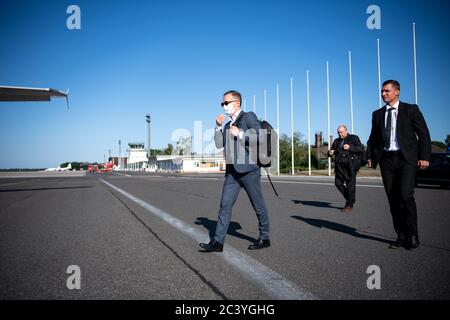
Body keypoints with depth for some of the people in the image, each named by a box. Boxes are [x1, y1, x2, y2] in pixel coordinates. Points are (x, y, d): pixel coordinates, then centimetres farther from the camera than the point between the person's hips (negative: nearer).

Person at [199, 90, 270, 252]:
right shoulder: (228, 125, 21)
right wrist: (218, 126, 2)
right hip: (232, 172, 7)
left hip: (249, 170, -7)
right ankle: (218, 241, 3)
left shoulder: (249, 117, 0)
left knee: (258, 205, 5)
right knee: (225, 205, 1)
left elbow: (260, 137, -12)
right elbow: (219, 144, 12)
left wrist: (240, 134, -12)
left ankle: (264, 238, 20)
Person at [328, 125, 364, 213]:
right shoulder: (336, 141, 17)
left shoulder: (354, 138, 5)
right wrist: (330, 153, -2)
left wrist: (350, 148, -17)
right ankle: (348, 198, 20)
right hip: (340, 166, 5)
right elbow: (331, 151, 22)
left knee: (350, 185, -4)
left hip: (350, 165, -5)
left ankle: (349, 205, 6)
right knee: (338, 183, -2)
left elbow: (361, 149, -5)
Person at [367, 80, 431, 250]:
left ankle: (413, 236, 3)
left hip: (406, 159, -4)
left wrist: (424, 157, -7)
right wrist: (370, 156, 3)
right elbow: (373, 137, 16)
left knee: (406, 196, -14)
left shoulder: (411, 110, 4)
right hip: (386, 159, 4)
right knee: (393, 199, 4)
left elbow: (423, 134, 1)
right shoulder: (377, 114, 15)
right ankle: (401, 236, 14)